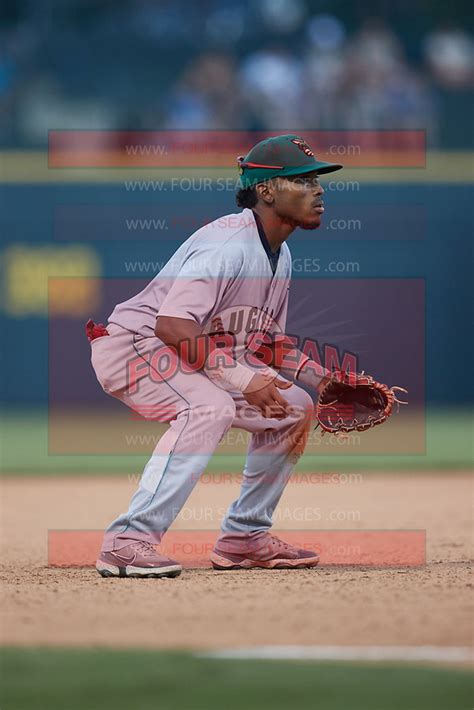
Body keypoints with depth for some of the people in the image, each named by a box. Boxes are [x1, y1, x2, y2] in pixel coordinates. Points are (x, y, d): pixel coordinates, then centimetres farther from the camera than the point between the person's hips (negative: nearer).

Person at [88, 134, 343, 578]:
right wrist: (242, 379, -35)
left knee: (295, 407, 9)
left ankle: (243, 538, 15)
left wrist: (321, 379, 0)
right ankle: (127, 542, -40)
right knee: (211, 407, -36)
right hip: (133, 343, -10)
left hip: (200, 358, 10)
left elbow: (267, 340, 16)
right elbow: (172, 325, -33)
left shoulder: (280, 256, 8)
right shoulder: (229, 244, -24)